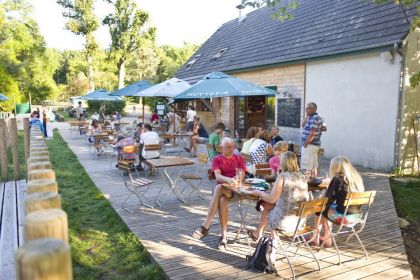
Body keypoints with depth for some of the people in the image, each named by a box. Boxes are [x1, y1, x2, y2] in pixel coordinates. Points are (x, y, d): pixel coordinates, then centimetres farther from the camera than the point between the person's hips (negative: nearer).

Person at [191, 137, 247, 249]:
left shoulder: (239, 159, 13)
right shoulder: (217, 160, 9)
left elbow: (242, 176, 3)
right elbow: (217, 177, -8)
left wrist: (236, 179, -21)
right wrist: (228, 179, -29)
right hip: (222, 188, 1)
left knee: (218, 188, -34)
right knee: (222, 200, -36)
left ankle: (205, 226, -34)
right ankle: (224, 235, -33)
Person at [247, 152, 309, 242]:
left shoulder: (283, 176, -16)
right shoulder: (302, 177, 3)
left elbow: (272, 199, -15)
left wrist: (258, 192, 2)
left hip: (284, 220, -6)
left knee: (266, 207, 23)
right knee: (267, 205, 22)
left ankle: (275, 237, 37)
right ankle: (259, 233, 33)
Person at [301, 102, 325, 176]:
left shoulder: (314, 118, -17)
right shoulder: (311, 117, 13)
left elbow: (312, 133, -22)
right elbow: (303, 125, 14)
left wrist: (305, 143, -16)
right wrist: (307, 116, 4)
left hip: (310, 145, -10)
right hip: (314, 145, 10)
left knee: (306, 167, -6)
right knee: (314, 166, 13)